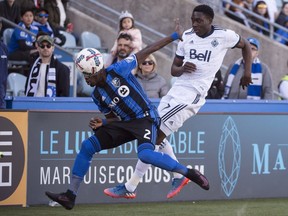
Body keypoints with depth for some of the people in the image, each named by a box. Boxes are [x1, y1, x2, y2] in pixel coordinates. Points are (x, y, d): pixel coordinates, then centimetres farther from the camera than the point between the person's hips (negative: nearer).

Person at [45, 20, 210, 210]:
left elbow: (146, 52, -8)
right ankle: (70, 196, -2)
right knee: (88, 146, -4)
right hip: (124, 123, 7)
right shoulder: (98, 96, 7)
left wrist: (174, 37, -9)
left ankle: (189, 173, -20)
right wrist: (102, 123, -5)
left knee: (145, 154, -35)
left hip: (146, 118, -7)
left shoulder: (118, 71, -11)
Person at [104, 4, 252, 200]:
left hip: (192, 94, -7)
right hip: (177, 88, 7)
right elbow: (174, 69, 13)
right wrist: (182, 69, -9)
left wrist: (247, 71, 11)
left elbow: (245, 45, 15)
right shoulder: (187, 36, 8)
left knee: (154, 138, -11)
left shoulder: (223, 36, -5)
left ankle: (130, 187, -7)